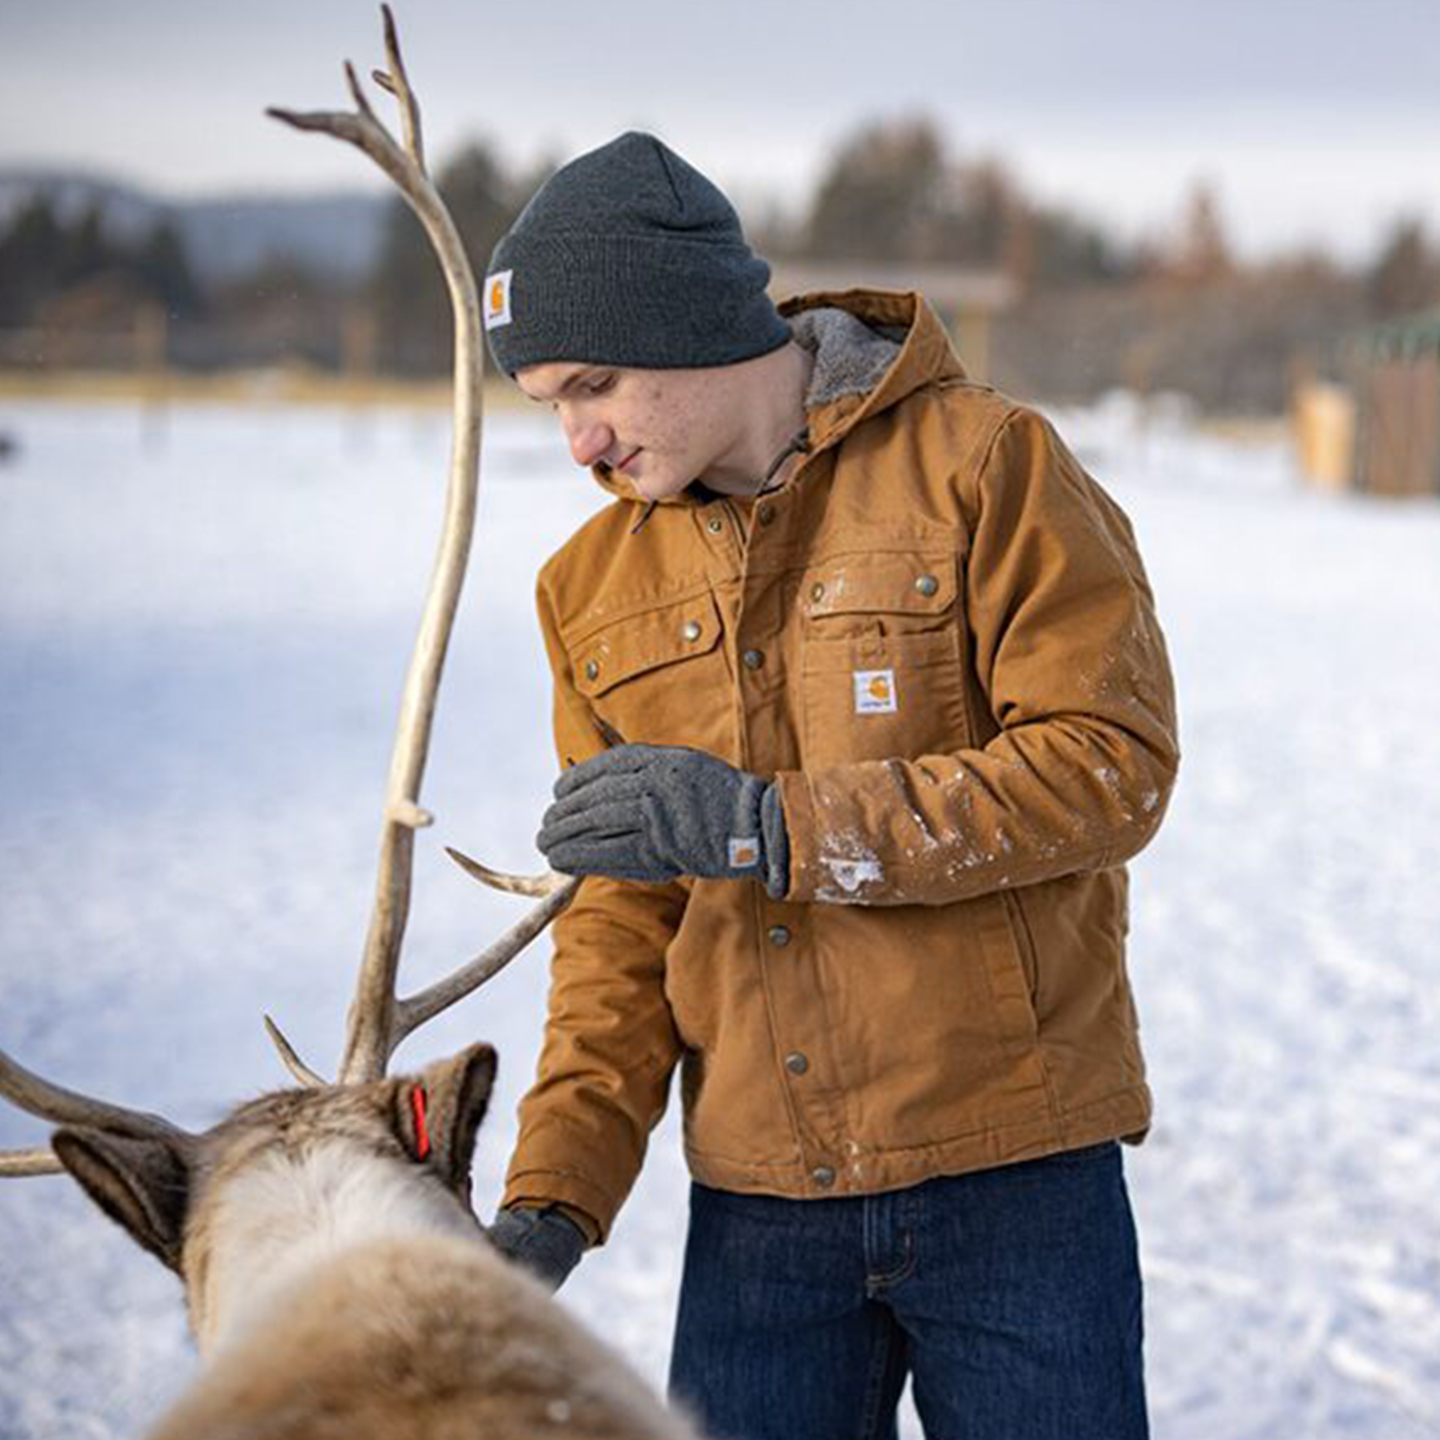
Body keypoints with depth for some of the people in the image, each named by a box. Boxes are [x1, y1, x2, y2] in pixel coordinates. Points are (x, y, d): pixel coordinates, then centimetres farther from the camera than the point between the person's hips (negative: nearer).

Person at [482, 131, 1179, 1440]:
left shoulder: (985, 464, -7)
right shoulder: (597, 588, 8)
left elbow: (1111, 765, -14)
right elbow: (626, 916, 8)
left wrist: (770, 827, -19)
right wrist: (555, 1196, -5)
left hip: (1015, 1176, -3)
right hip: (756, 1206, 4)